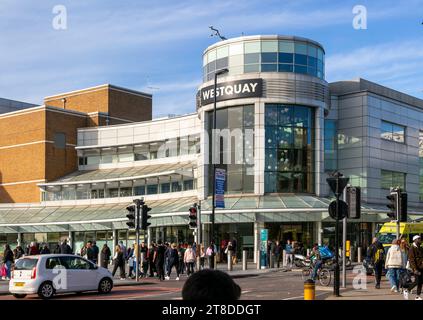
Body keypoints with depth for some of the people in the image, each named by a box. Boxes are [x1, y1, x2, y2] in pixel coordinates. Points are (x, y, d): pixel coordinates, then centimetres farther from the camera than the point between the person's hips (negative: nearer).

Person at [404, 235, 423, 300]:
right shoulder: (412, 248, -9)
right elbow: (411, 260, -15)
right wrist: (415, 269, -21)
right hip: (416, 267, -7)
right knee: (417, 281, -9)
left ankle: (418, 296, 13)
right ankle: (407, 291, 10)